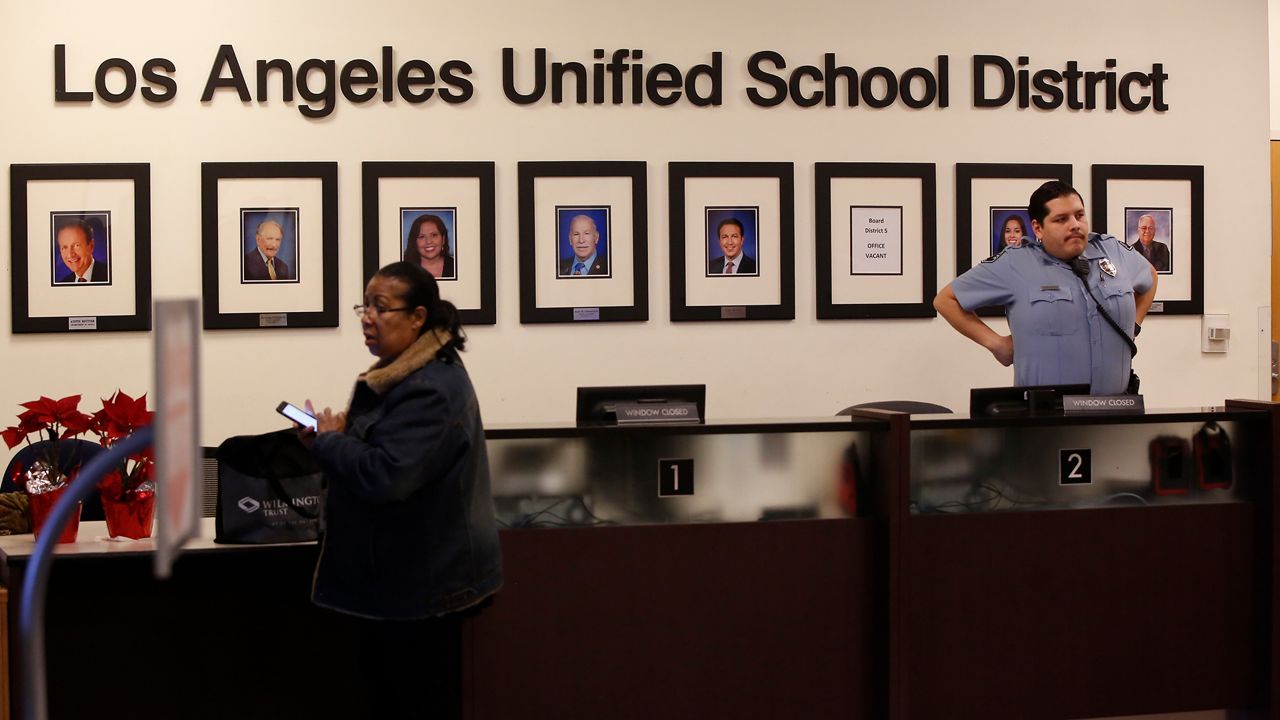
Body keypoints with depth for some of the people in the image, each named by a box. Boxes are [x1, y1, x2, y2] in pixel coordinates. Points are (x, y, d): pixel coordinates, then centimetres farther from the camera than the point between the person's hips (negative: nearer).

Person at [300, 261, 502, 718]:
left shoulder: (430, 389, -23)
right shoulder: (405, 373, 12)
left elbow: (384, 477, -30)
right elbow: (375, 450, 22)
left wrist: (326, 441, -14)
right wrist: (338, 434, 1)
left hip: (419, 586, -11)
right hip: (401, 577, 11)